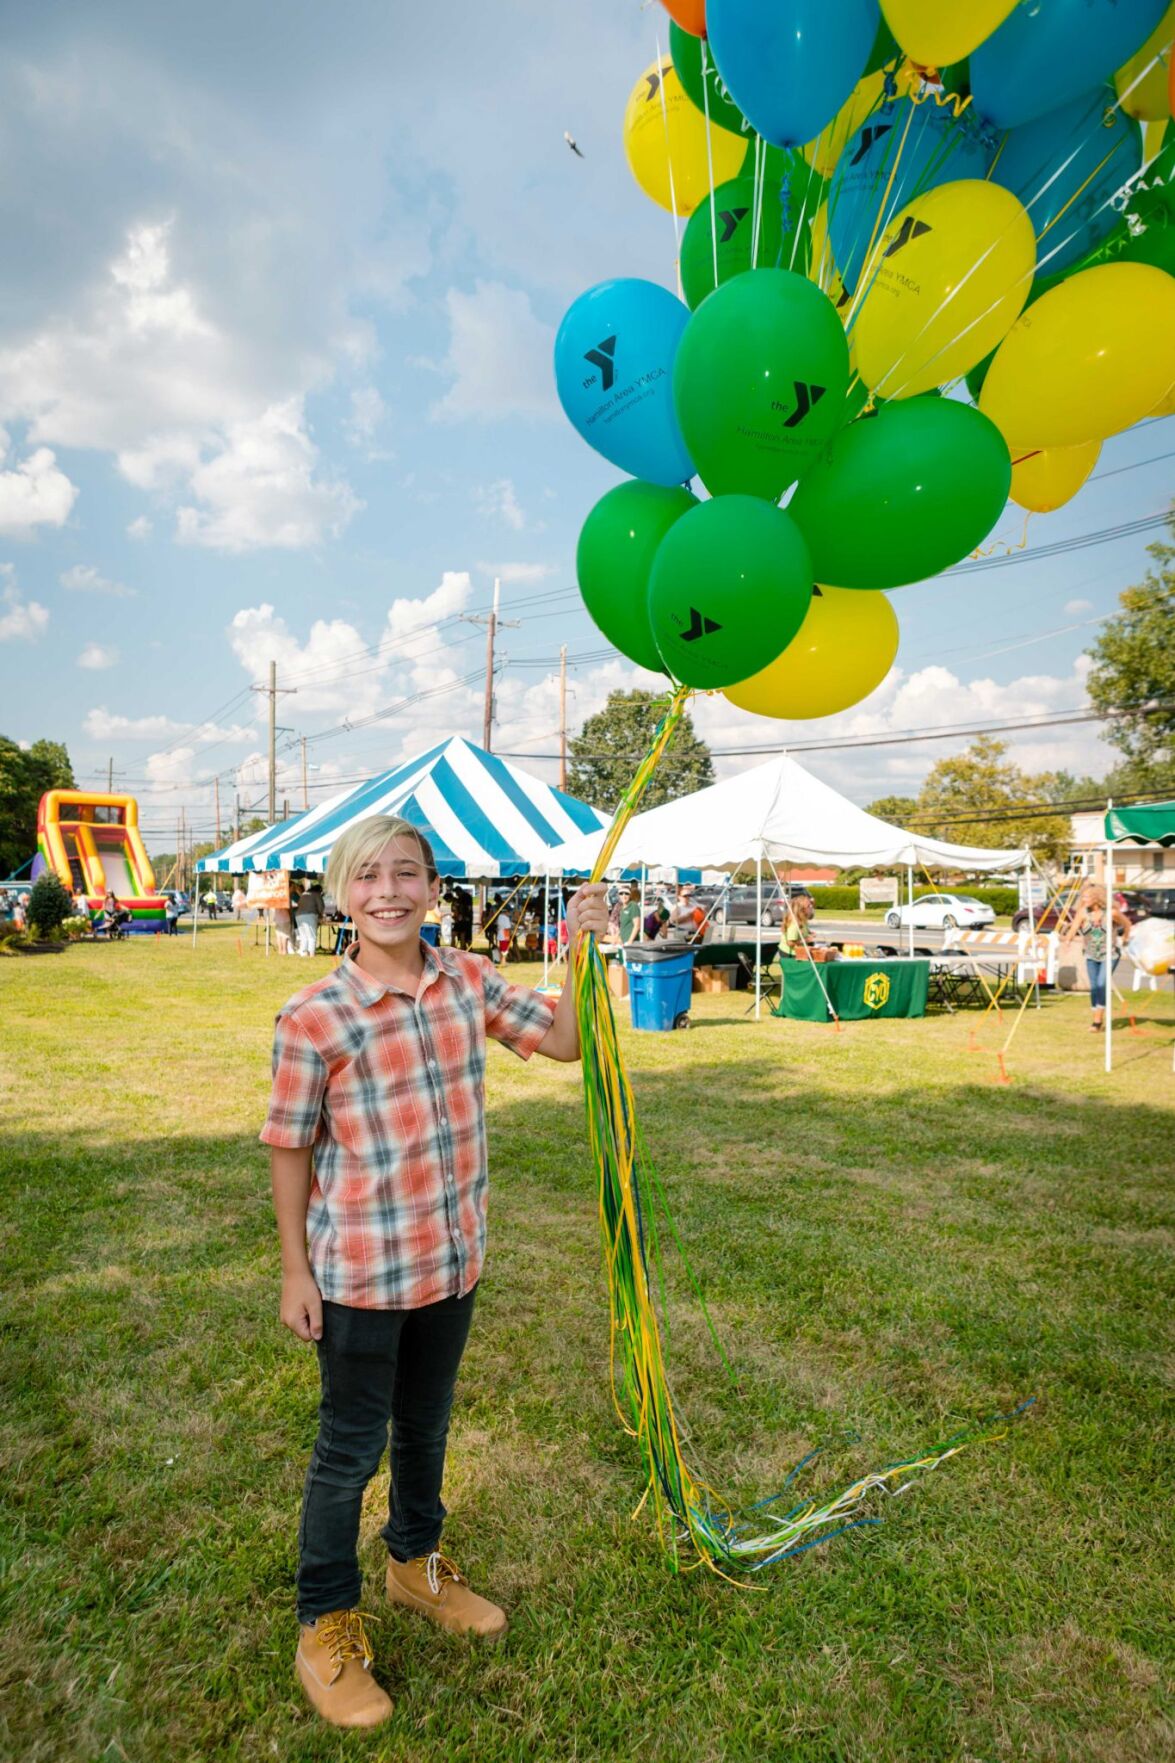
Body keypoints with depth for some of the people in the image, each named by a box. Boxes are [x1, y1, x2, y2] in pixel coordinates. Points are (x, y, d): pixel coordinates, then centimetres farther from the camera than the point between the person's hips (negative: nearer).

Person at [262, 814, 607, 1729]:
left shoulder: (469, 980, -6)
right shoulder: (313, 1019, -19)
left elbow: (565, 1038, -1)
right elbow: (290, 1149, -10)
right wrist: (295, 1271, -5)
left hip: (454, 1258, 5)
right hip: (359, 1272, -4)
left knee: (427, 1426, 25)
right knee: (352, 1447, 14)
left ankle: (416, 1564, 51)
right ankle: (326, 1624, 38)